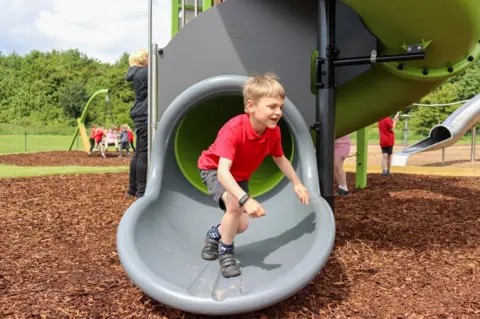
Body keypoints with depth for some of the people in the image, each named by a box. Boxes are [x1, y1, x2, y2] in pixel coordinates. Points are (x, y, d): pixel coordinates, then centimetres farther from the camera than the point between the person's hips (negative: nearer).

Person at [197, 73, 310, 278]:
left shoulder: (274, 132, -19)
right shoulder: (233, 130, -40)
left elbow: (280, 159, 3)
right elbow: (223, 172, -48)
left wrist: (296, 183, -6)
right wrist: (246, 199, -59)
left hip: (239, 176, 6)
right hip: (213, 170, -6)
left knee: (242, 225, 2)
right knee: (235, 205, -34)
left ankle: (215, 234, 37)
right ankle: (225, 251, -8)